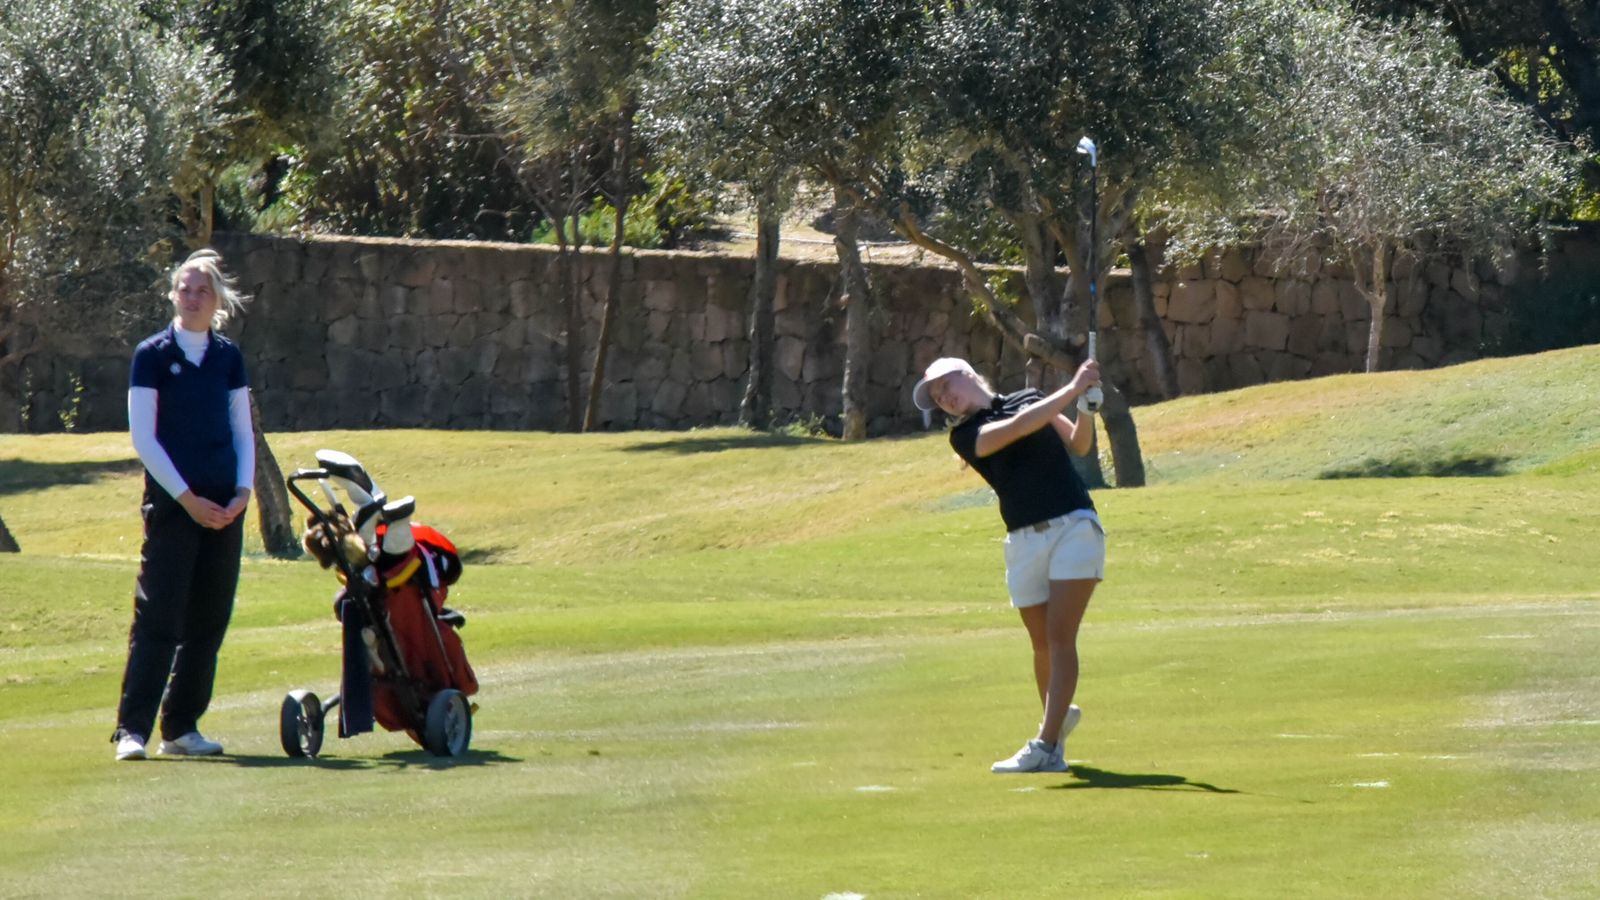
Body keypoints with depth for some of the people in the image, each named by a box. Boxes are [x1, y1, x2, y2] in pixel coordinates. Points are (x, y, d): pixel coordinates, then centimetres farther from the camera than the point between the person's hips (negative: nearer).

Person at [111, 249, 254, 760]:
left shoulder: (228, 358, 10)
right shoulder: (152, 355, -3)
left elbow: (243, 431, 14)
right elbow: (143, 438, -6)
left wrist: (243, 491, -2)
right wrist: (187, 499, -12)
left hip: (224, 507, 5)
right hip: (171, 504, -5)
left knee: (209, 621, 4)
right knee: (158, 618, -11)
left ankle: (181, 727, 11)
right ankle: (131, 728, -12)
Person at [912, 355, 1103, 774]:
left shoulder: (1029, 398, 13)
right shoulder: (966, 434, 4)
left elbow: (1078, 444, 11)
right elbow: (1017, 428, -12)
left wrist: (1086, 409, -9)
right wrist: (1072, 389, -16)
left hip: (1074, 526, -1)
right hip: (1025, 541, 1)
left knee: (1060, 637, -13)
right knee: (1042, 645, 5)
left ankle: (1046, 746, -19)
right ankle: (1059, 714, 32)